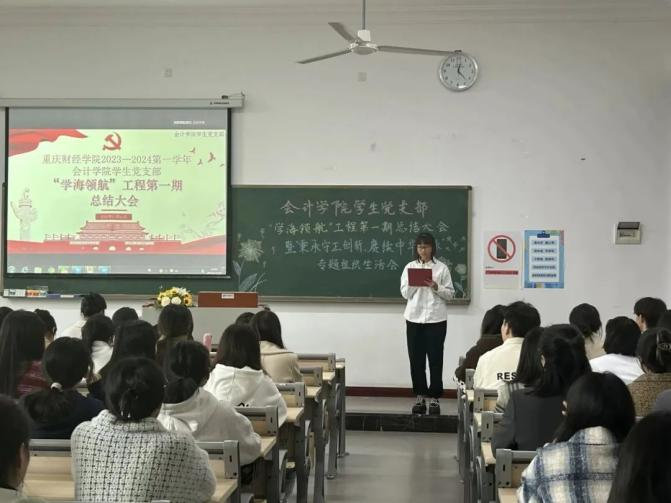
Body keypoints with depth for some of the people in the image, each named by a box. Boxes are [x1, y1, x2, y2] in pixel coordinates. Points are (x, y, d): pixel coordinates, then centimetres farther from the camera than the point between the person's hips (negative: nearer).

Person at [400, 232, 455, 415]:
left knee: (435, 359, 0)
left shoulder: (442, 268, 1)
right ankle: (420, 397, 13)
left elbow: (450, 294, 1)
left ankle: (434, 398, 5)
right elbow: (404, 293, 4)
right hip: (414, 318, 2)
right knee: (416, 359, 4)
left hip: (436, 319, -2)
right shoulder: (410, 267, 7)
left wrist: (436, 286, -16)